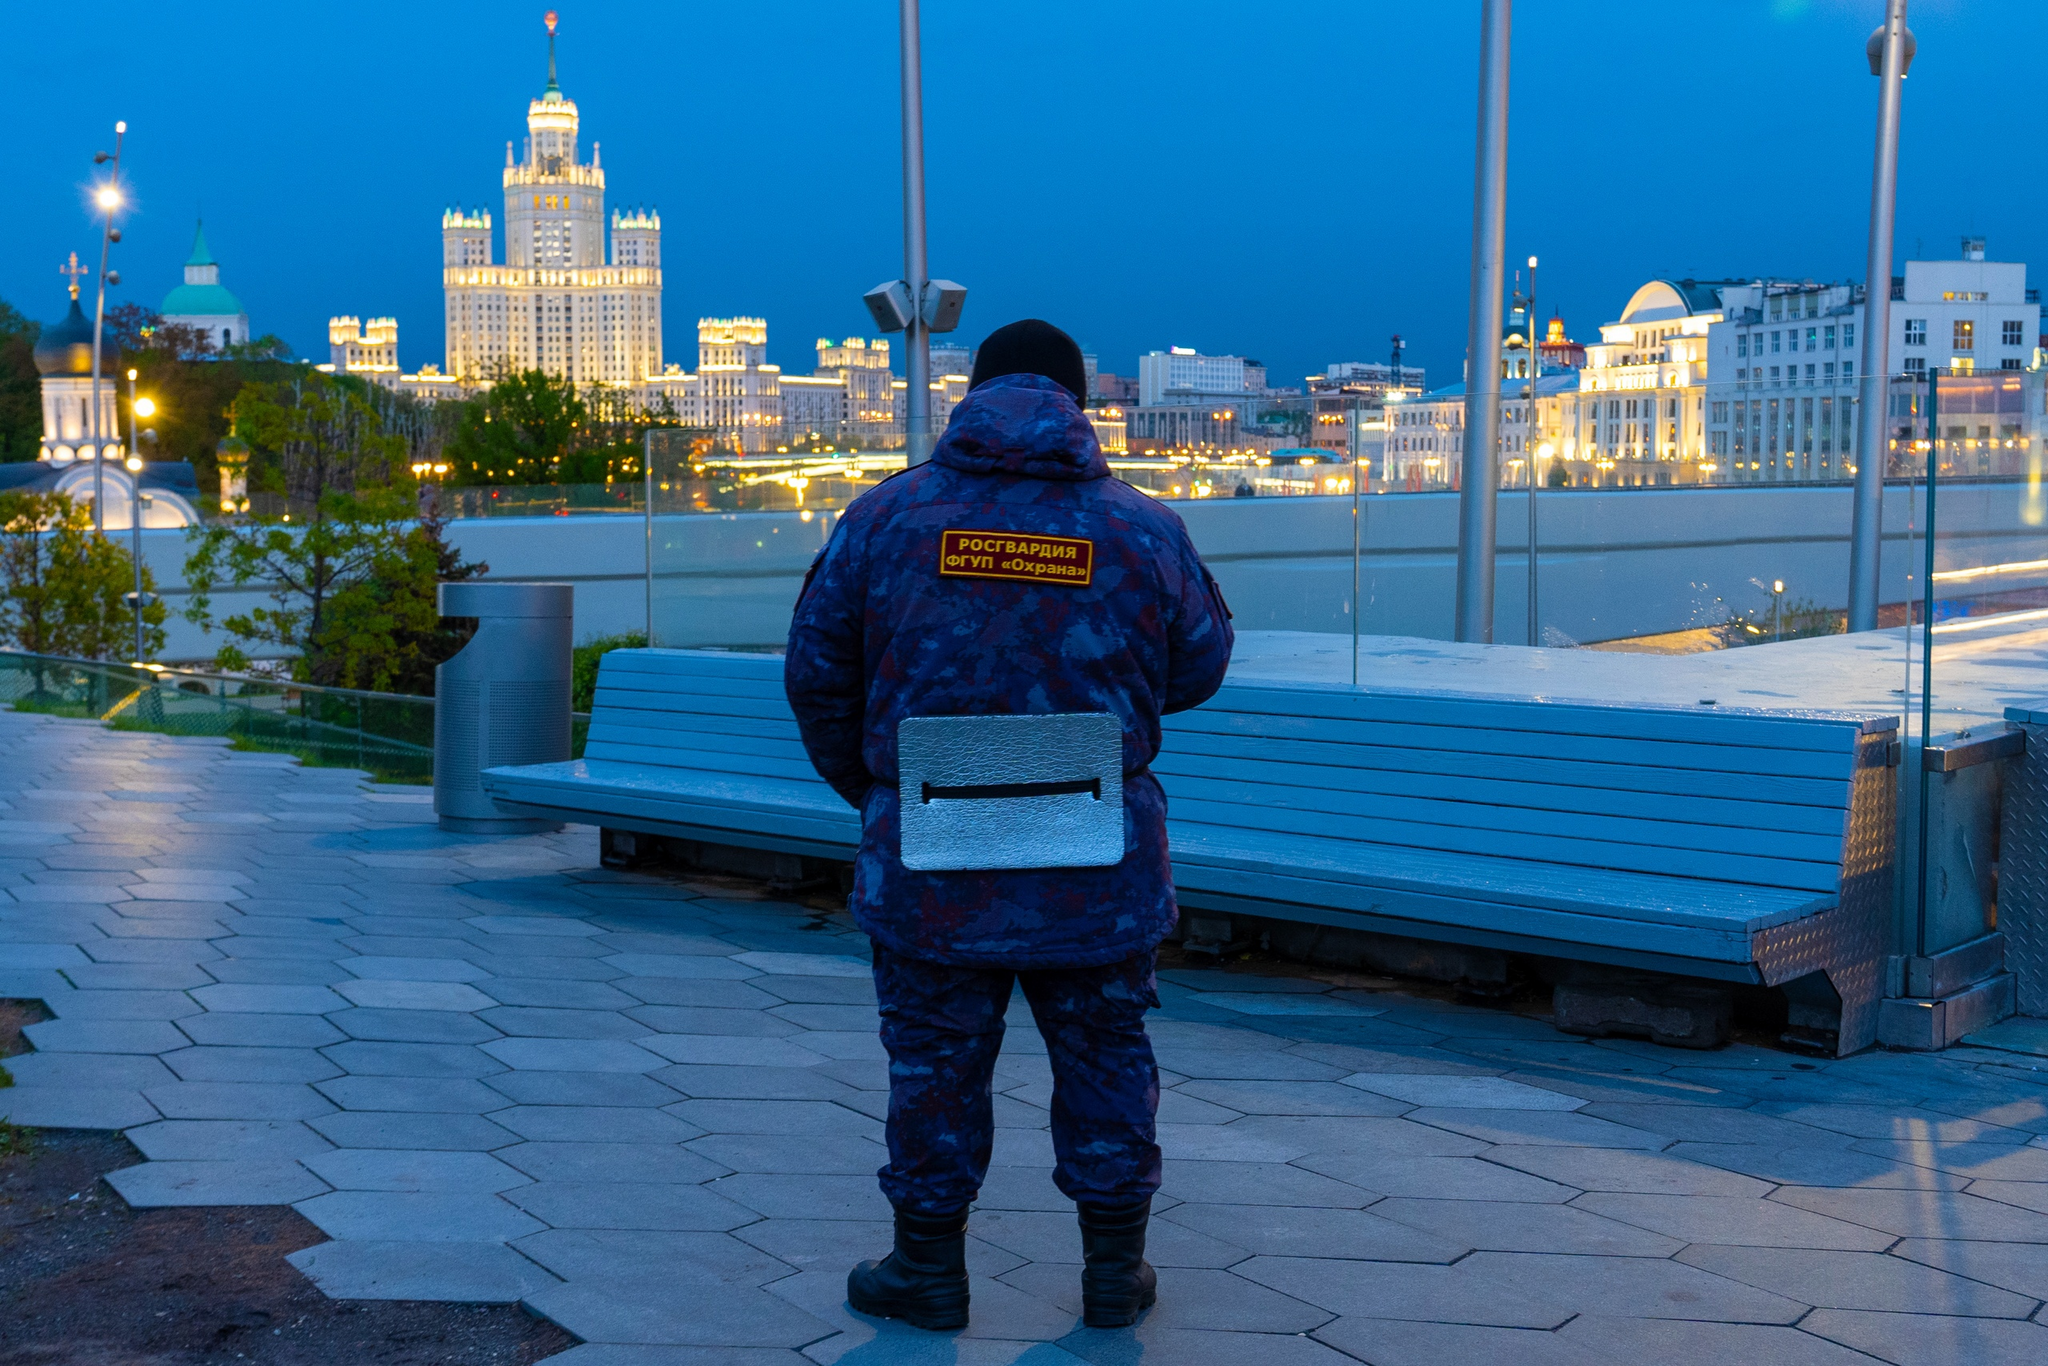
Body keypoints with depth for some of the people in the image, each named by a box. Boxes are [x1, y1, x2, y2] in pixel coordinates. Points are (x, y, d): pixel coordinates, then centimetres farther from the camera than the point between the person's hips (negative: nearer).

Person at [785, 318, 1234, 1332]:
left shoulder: (885, 515, -2)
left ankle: (929, 1268, 23)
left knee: (935, 1059, 12)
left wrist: (865, 789, 19)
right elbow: (1199, 668, 9)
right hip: (1100, 870, 1)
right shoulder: (1144, 530, -2)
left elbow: (816, 676, 4)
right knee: (1104, 1057, 14)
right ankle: (1114, 1269, 23)